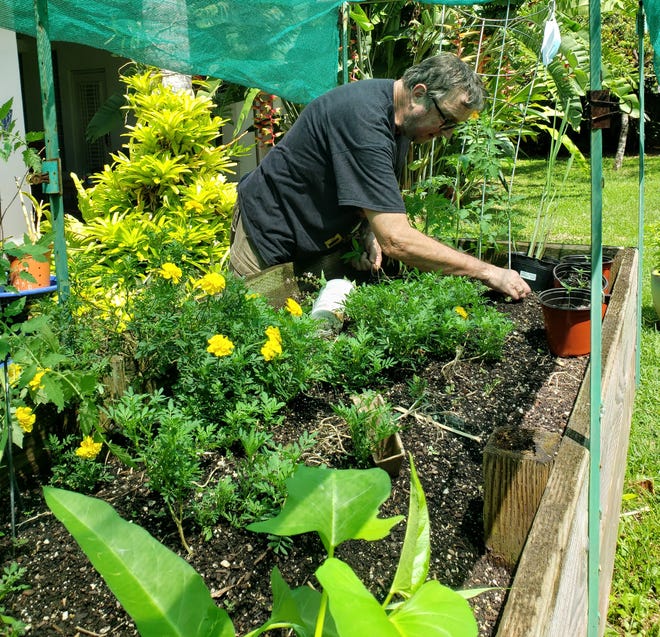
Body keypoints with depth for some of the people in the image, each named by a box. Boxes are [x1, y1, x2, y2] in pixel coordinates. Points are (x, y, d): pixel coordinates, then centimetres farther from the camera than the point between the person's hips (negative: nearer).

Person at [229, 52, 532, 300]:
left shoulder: (400, 120, -4)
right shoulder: (365, 118, -33)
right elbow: (396, 240, -39)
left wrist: (370, 235, -12)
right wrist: (488, 272, -34)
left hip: (325, 239, 8)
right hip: (271, 233, -8)